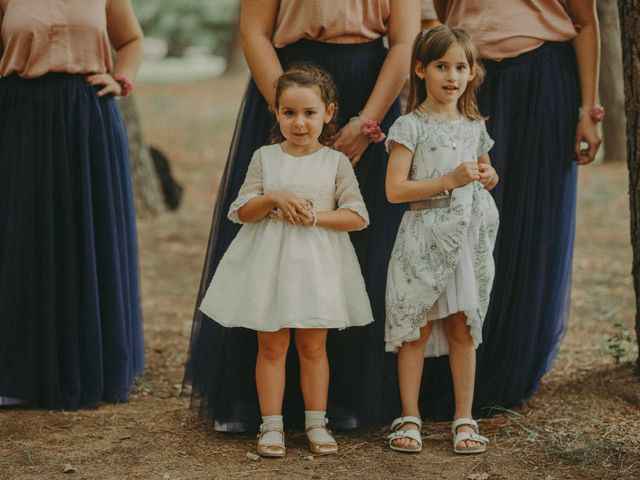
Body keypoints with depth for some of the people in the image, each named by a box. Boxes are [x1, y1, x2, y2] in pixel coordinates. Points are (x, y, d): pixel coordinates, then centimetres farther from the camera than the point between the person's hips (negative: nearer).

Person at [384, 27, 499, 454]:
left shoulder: (474, 127, 11)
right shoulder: (410, 126, -6)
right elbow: (395, 189, -13)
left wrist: (487, 177, 3)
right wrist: (449, 180, -19)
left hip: (467, 238, 4)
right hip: (423, 238, -4)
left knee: (463, 327, 6)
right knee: (417, 330, 0)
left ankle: (464, 418, 13)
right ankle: (410, 418, 10)